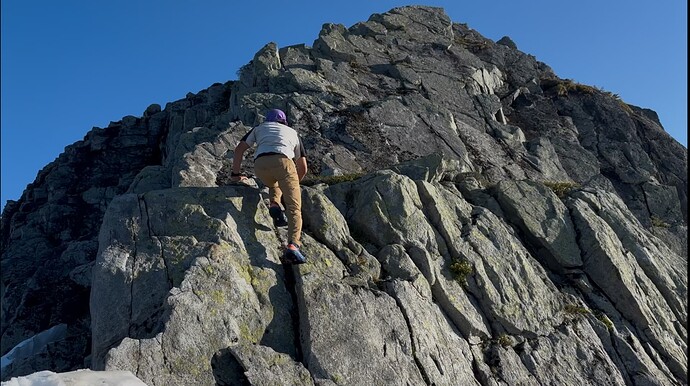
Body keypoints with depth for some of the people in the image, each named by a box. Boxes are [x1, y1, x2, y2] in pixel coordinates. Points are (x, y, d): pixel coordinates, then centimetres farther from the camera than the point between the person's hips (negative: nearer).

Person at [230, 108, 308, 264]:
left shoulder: (260, 128, 36)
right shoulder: (293, 132, 36)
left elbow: (239, 149, 26)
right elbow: (303, 167, 33)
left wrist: (235, 173, 35)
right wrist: (294, 183, 49)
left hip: (260, 164, 2)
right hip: (283, 161, -1)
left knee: (274, 183, 36)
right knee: (294, 208, -1)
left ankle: (274, 205, 6)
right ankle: (292, 246, -24)